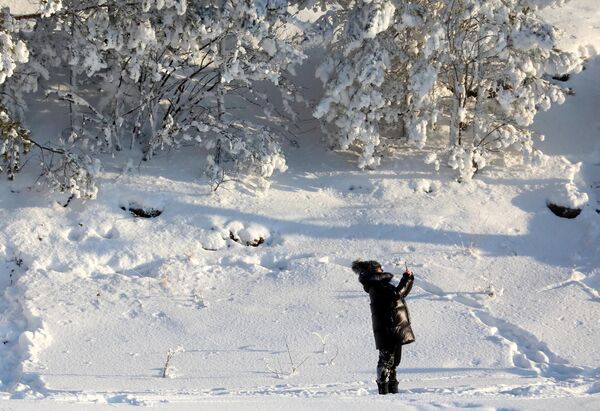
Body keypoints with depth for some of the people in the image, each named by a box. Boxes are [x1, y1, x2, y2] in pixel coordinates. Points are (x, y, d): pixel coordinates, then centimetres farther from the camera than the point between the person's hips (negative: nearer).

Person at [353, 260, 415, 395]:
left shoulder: (383, 284, 21)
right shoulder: (376, 286, -11)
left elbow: (403, 292, 27)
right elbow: (396, 293, -23)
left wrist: (409, 278, 14)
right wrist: (406, 279, -14)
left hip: (394, 329, 10)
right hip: (388, 329, -10)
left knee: (394, 359, 13)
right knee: (386, 359, -9)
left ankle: (392, 388, 19)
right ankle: (383, 388, -7)